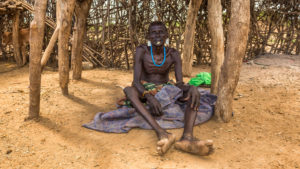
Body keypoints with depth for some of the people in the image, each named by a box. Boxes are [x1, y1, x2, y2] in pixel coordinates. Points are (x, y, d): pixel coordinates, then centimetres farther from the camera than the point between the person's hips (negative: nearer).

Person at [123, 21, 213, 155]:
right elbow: (136, 81, -24)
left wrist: (192, 88, -39)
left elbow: (180, 84, -15)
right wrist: (149, 97, -43)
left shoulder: (174, 54, -10)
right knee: (128, 90, -38)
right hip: (144, 93, -2)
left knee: (194, 92, -25)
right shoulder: (141, 51, -16)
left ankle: (187, 137, -49)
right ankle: (162, 134, -53)